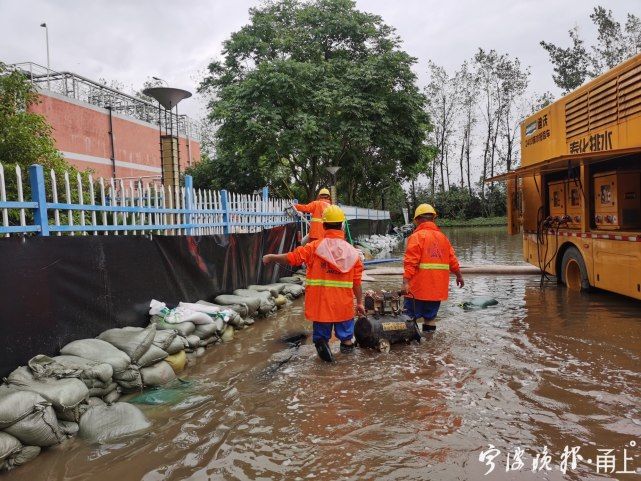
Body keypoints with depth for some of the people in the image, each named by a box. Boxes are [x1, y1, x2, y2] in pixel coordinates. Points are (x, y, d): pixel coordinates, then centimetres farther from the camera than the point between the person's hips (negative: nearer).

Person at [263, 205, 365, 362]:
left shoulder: (315, 247, -10)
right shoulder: (352, 251, -3)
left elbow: (292, 257, -8)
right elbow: (357, 281, -2)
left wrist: (271, 257, 7)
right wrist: (360, 302, 8)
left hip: (320, 303, -1)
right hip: (344, 304, 1)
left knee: (322, 333, 13)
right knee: (345, 334, 20)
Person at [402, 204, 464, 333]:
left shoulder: (416, 237, -7)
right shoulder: (443, 237, 11)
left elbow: (410, 262, -17)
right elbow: (452, 260, 15)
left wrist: (406, 282, -22)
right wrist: (459, 275, 30)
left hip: (418, 288, -6)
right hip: (437, 289, 6)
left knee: (409, 318, -1)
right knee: (430, 317, 15)